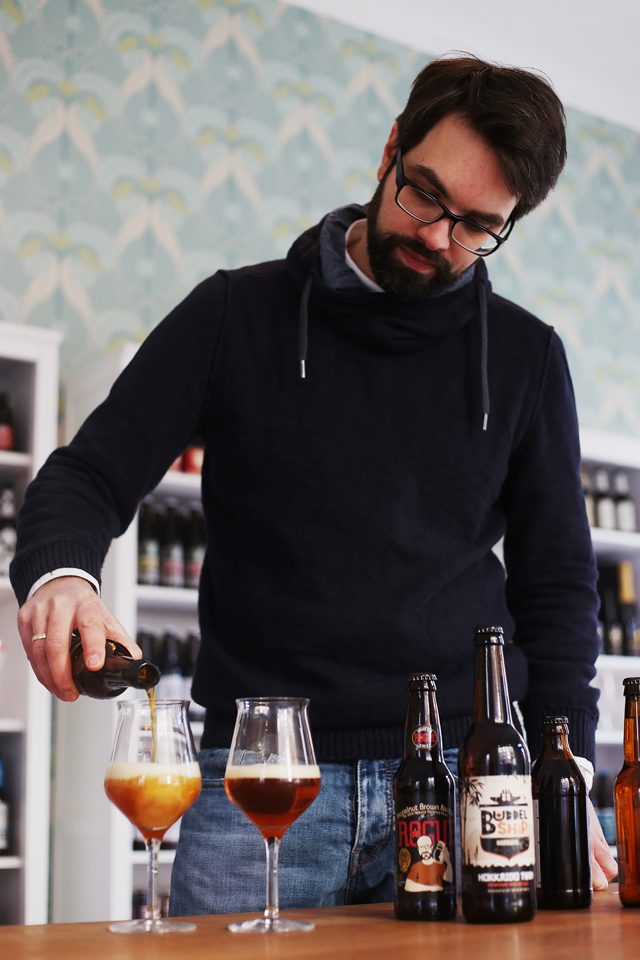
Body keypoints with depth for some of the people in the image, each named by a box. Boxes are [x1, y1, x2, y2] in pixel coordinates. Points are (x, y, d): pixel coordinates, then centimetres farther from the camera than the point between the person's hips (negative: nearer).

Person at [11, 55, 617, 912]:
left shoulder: (525, 357, 11)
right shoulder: (236, 314, 7)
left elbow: (557, 584, 13)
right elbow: (88, 474, 5)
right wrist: (59, 573, -19)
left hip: (465, 778, 2)